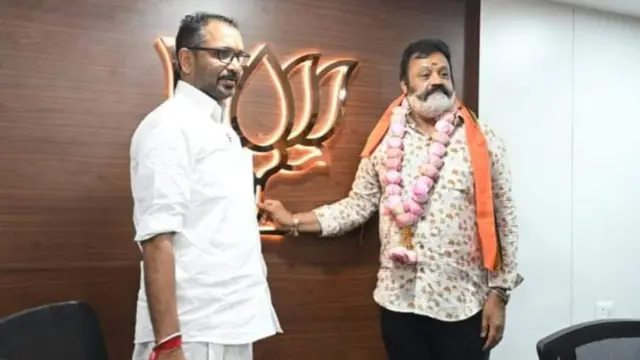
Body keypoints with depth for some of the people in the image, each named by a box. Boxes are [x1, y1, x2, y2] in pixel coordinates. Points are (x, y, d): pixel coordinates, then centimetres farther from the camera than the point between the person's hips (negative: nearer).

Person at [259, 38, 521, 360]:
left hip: (462, 303, -1)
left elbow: (502, 222, -2)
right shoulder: (385, 142, 3)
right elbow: (358, 205, 6)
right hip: (399, 300, 2)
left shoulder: (482, 142, -3)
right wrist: (295, 221, 0)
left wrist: (498, 292, -4)